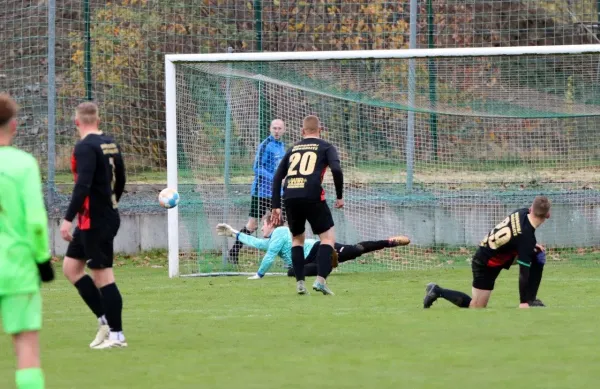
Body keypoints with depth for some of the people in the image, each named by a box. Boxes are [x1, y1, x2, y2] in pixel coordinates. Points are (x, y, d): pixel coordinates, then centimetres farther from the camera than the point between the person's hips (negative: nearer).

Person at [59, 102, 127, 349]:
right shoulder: (110, 144, 10)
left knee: (103, 274, -4)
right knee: (71, 267, 15)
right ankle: (105, 320, 14)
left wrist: (68, 219, -24)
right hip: (108, 216, 9)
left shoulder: (85, 147, -16)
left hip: (94, 221, -9)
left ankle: (116, 335, 0)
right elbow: (120, 181, 19)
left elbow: (83, 185, -25)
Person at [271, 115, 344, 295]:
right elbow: (336, 170, -6)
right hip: (312, 197, -4)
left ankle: (300, 283, 11)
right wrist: (340, 197, 5)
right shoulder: (326, 147, 12)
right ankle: (320, 280, -11)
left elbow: (278, 176, 19)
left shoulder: (293, 149, 23)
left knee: (297, 239, 21)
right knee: (328, 237, 6)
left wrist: (276, 206, 20)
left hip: (290, 197, 4)